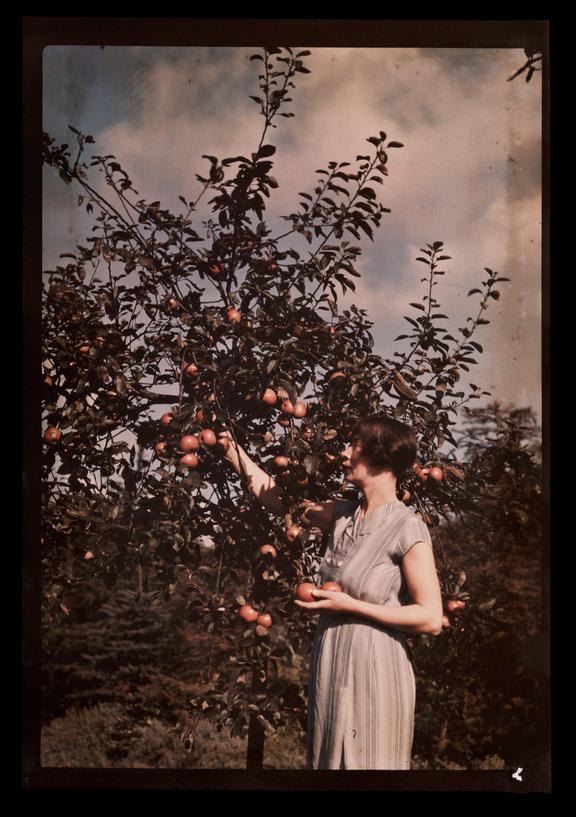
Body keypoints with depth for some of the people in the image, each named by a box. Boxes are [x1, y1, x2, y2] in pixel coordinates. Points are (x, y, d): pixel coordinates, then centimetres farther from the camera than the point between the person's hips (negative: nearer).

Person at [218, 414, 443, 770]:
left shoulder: (407, 529, -17)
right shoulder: (343, 514, 2)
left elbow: (431, 619, -17)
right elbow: (272, 493, 10)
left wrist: (350, 605, -18)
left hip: (373, 674, -7)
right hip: (330, 669, 7)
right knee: (328, 759, 20)